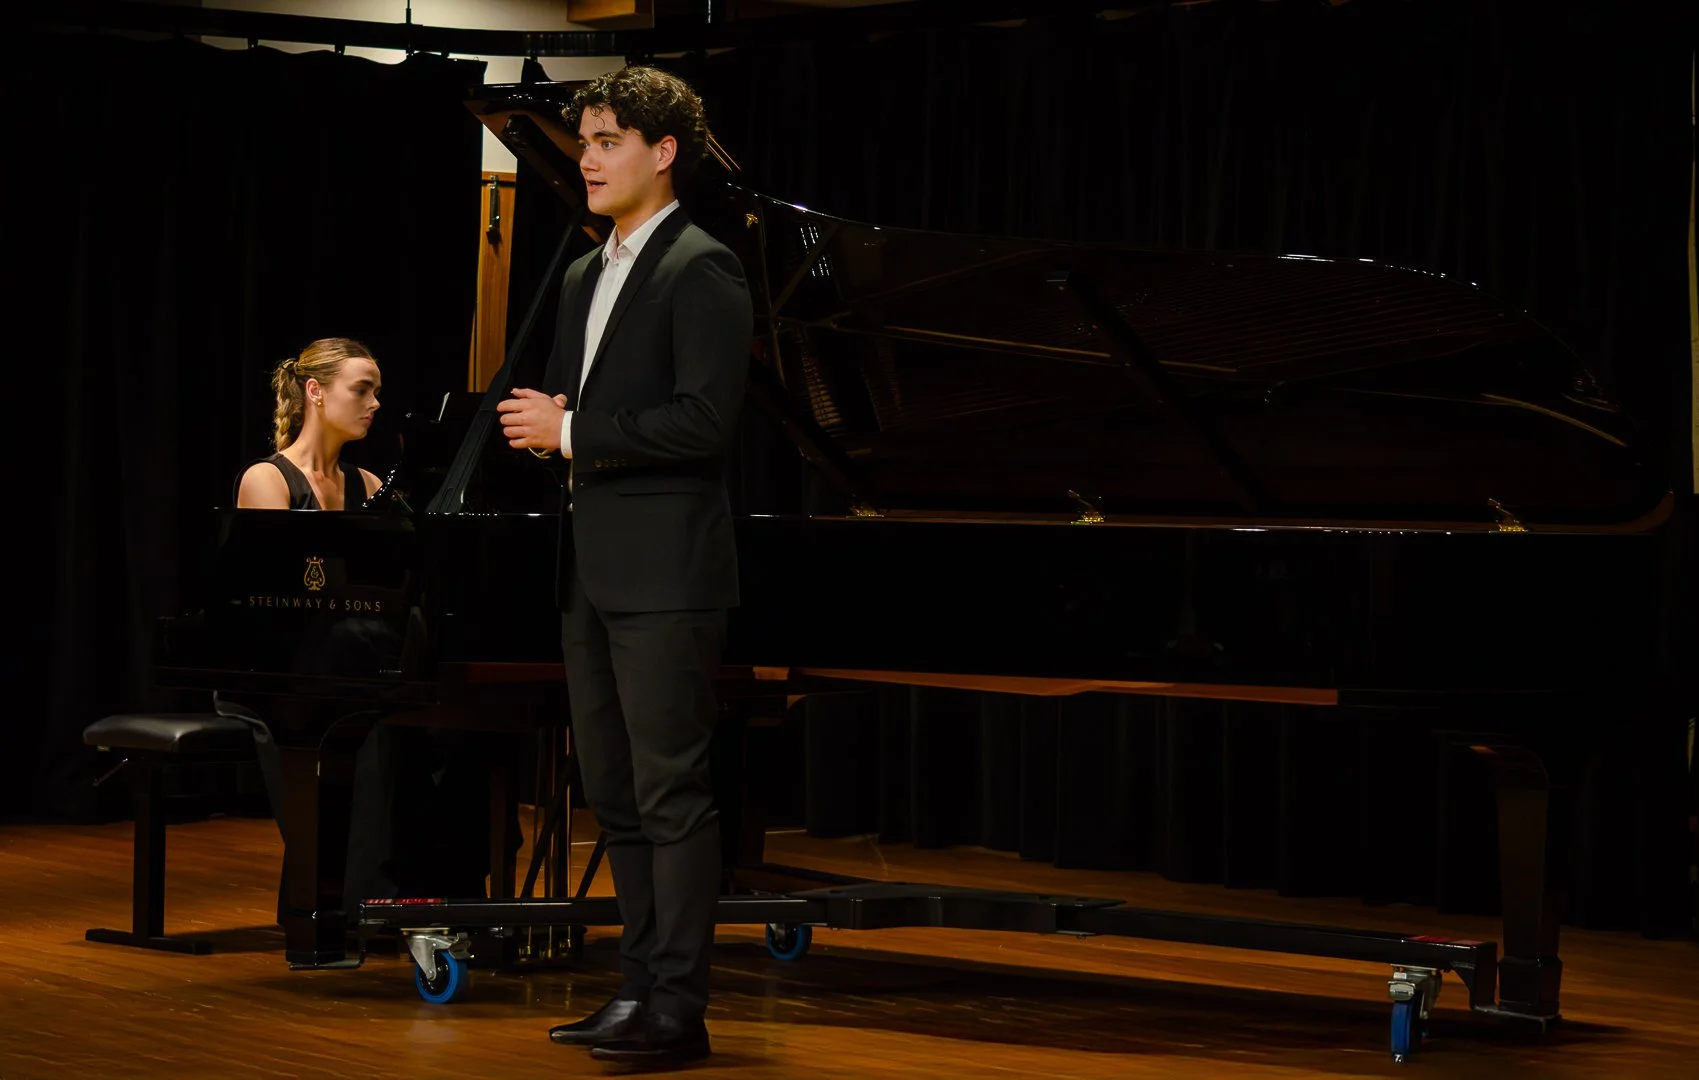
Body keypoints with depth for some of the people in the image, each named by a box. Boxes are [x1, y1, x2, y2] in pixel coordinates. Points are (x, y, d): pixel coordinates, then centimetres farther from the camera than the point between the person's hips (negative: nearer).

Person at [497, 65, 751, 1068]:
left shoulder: (702, 269, -10)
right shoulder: (586, 277, 18)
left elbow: (706, 417, -19)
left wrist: (574, 434, -14)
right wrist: (543, 422, 0)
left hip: (664, 572, -9)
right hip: (593, 570, 9)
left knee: (671, 792, -6)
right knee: (617, 793, 12)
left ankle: (678, 1009, -2)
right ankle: (642, 984, 20)